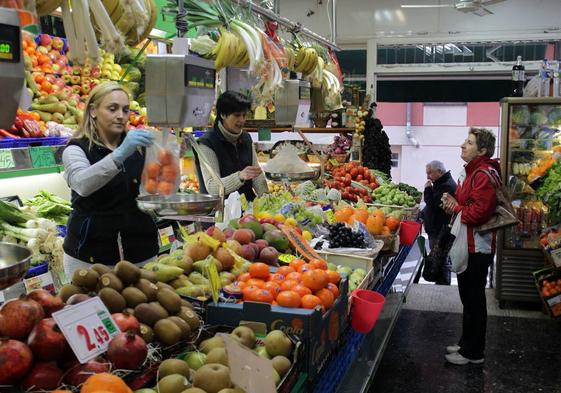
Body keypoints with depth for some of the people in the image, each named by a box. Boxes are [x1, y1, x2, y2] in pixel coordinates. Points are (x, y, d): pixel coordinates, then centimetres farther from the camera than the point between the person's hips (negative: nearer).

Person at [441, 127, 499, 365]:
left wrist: (456, 208, -12)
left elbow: (480, 212, -27)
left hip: (477, 247, -11)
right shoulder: (470, 171, 15)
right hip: (466, 244, 11)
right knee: (468, 296, 19)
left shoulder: (484, 175, -19)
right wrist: (452, 202, 4)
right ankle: (467, 343, 32)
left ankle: (473, 352, 11)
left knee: (474, 299, 0)